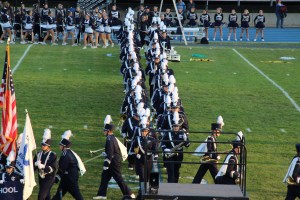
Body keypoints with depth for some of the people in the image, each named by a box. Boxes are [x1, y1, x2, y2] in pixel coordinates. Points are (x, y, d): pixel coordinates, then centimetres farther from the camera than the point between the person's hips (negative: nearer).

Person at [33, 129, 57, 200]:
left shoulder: (53, 155, -11)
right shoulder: (39, 154, 6)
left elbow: (53, 168, -17)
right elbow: (33, 166, 7)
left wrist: (43, 166, -27)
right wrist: (36, 164, -15)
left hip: (49, 178, -6)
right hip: (41, 178, 6)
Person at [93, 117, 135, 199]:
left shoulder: (110, 140, -20)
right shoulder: (113, 138, 10)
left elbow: (109, 154, -24)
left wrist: (106, 164, -21)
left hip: (114, 162, -10)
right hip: (115, 161, 10)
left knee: (118, 178, -5)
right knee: (105, 176, 13)